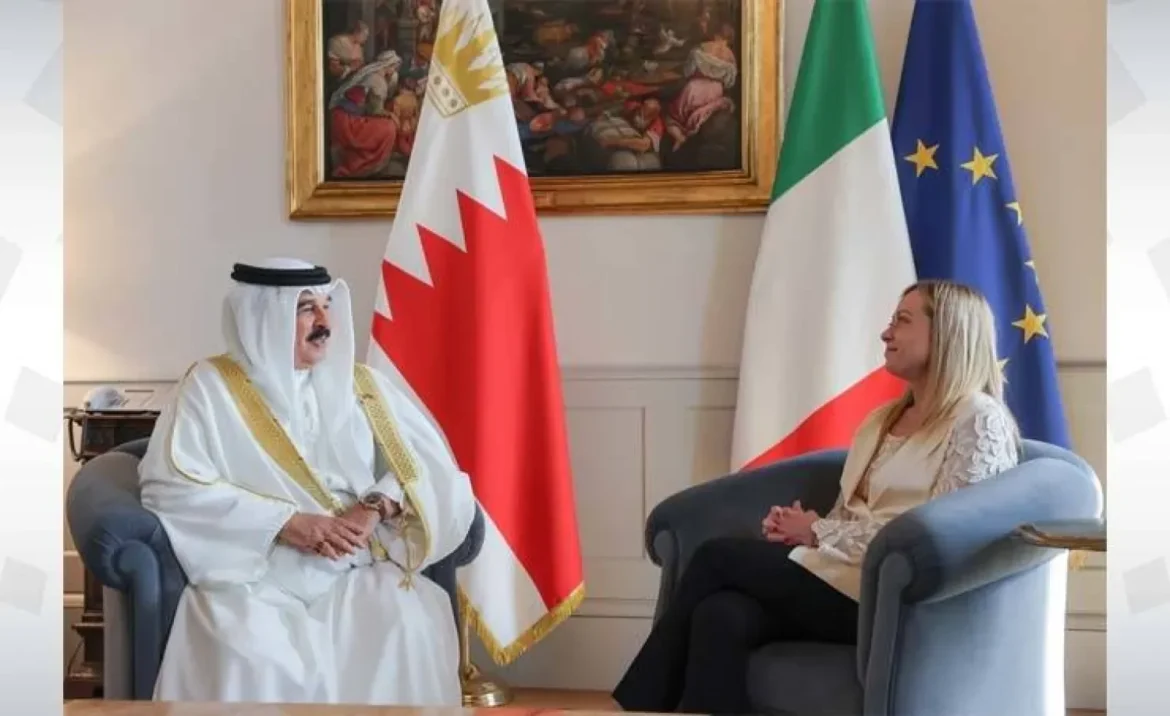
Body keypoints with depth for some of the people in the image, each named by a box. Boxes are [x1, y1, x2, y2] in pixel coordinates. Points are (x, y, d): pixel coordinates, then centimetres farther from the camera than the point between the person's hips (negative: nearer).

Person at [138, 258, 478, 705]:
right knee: (250, 655, -34)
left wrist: (377, 505, -12)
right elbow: (168, 487, -8)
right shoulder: (211, 387, 3)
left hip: (359, 574, 3)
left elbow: (427, 464, 9)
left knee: (406, 630, -29)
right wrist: (282, 522, -15)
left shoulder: (361, 384, 14)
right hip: (253, 577, -2)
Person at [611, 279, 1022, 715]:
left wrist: (818, 532, -10)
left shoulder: (979, 422, -4)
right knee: (722, 616, -24)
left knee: (717, 557, -14)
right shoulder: (882, 420, 22)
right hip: (838, 572, 7)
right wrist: (799, 527, -4)